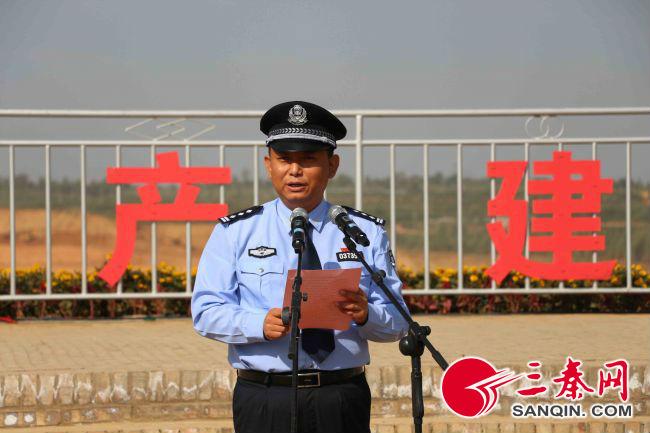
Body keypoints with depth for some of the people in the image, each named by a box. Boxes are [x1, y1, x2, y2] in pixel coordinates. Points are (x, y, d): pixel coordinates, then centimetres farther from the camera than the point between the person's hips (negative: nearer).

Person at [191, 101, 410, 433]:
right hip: (264, 402, -1)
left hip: (343, 404, 1)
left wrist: (365, 315, -16)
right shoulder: (235, 232, 9)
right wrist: (261, 324, -18)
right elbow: (206, 312, 1)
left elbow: (397, 324, 7)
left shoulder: (367, 232, 12)